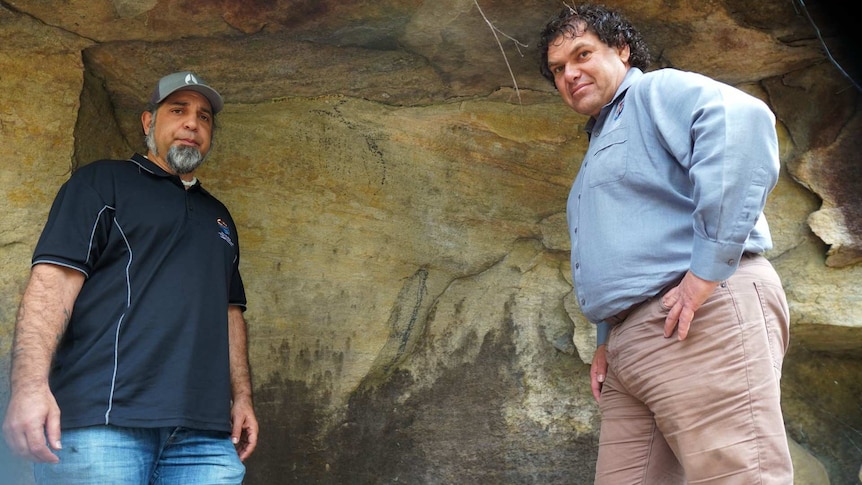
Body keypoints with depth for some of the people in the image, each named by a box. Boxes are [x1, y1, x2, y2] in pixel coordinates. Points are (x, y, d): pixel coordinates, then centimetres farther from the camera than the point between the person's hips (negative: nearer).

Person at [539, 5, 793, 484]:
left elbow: (741, 120, -20)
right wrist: (607, 341, 20)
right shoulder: (599, 149, 31)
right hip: (630, 346, 10)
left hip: (703, 318, -9)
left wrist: (708, 268, -24)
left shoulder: (658, 91, 3)